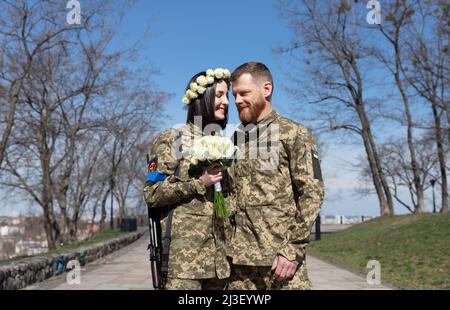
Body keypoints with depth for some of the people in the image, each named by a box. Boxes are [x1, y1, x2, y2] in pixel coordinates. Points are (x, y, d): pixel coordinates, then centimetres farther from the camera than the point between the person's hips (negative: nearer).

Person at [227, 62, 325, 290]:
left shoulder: (294, 134, -1)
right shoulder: (235, 139, 14)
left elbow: (312, 193, -7)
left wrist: (293, 249, -14)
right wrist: (227, 246, 7)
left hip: (279, 256, -4)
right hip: (239, 258, 5)